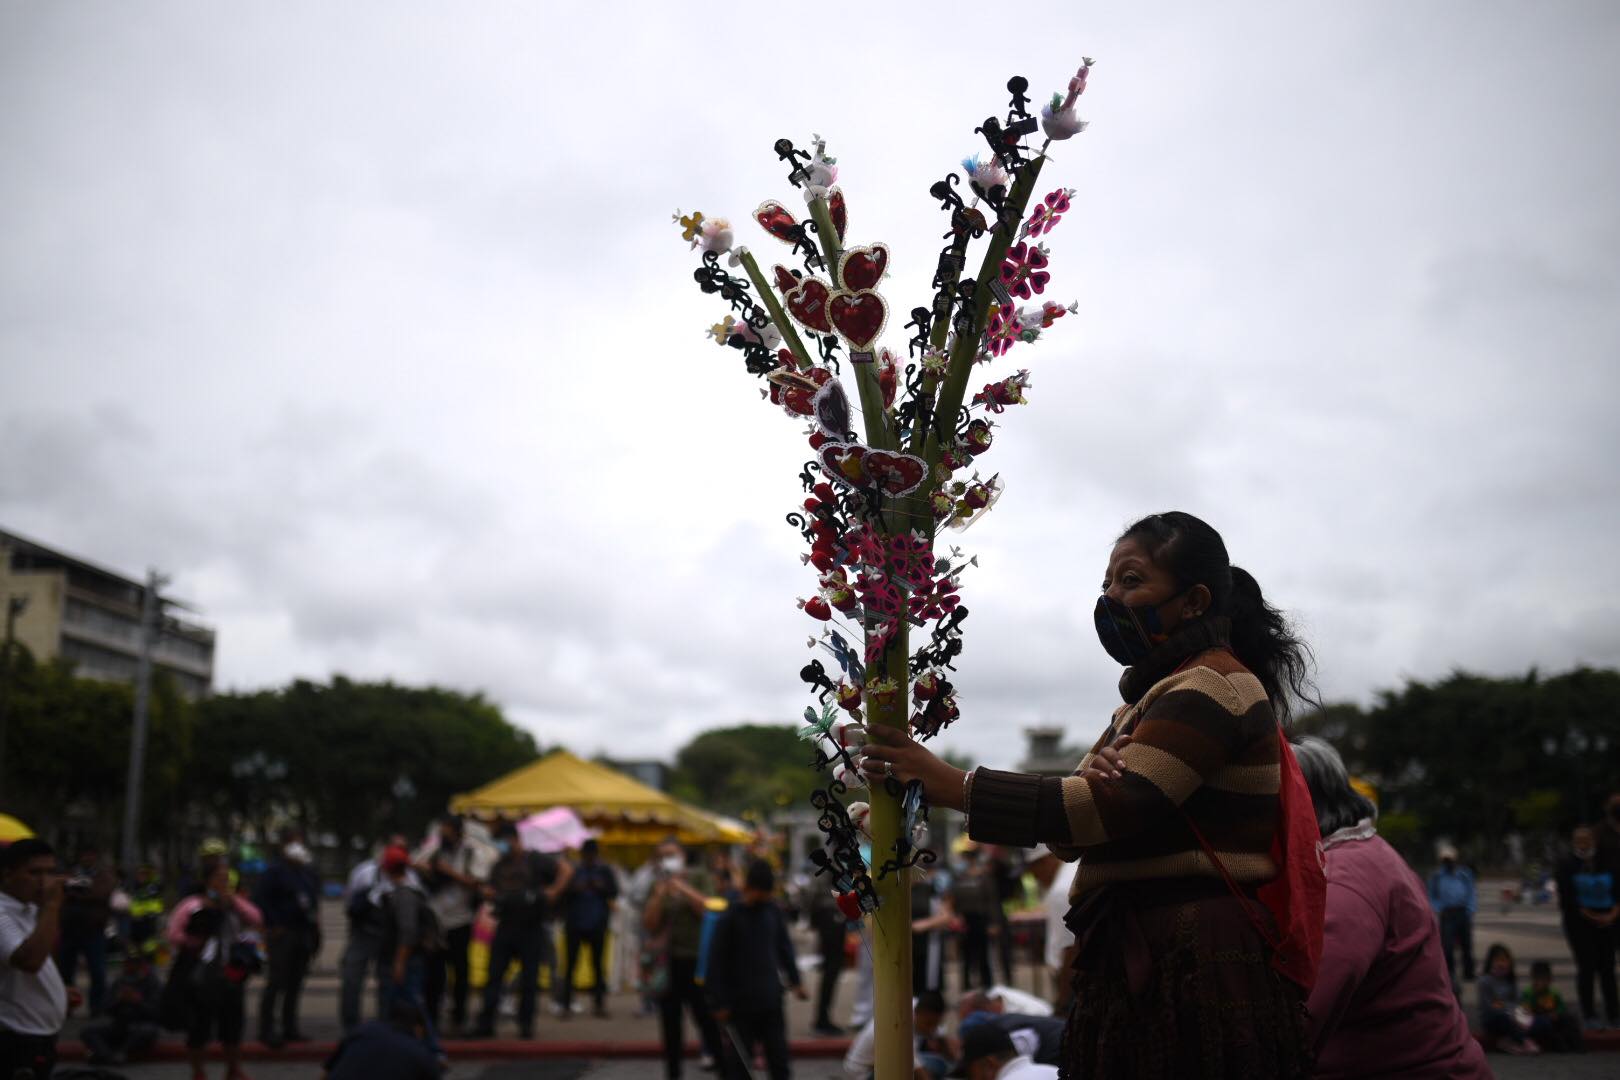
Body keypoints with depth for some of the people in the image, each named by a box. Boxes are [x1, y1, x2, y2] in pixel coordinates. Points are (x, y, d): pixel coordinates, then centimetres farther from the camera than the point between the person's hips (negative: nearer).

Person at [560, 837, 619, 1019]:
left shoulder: (605, 871, 6)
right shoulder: (573, 870, 3)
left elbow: (614, 893, 1)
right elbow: (562, 894, 1)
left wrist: (601, 887, -16)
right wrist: (573, 889, -18)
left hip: (597, 924, 1)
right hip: (574, 924, -1)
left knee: (598, 963, 3)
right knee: (571, 962, -4)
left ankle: (600, 1003, 10)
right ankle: (566, 1004, -1)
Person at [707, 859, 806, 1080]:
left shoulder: (773, 911, 3)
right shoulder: (730, 917, -11)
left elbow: (785, 947, 15)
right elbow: (716, 962, -10)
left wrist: (795, 980, 10)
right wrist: (720, 1003, -11)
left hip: (772, 1001, 4)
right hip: (741, 1004, -4)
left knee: (778, 1054, 9)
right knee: (739, 1058, 4)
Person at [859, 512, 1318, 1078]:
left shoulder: (1213, 685, -12)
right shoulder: (1156, 695, 20)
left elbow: (1112, 808, -23)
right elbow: (1087, 820, 10)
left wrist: (951, 785, -22)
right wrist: (1095, 769, -15)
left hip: (1195, 969, -9)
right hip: (1142, 957, 9)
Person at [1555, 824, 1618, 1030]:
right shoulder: (1567, 867, 1)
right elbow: (1567, 899, -5)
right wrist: (1591, 916, -12)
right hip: (1579, 922, -3)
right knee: (1587, 966, -7)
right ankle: (1589, 1015, -3)